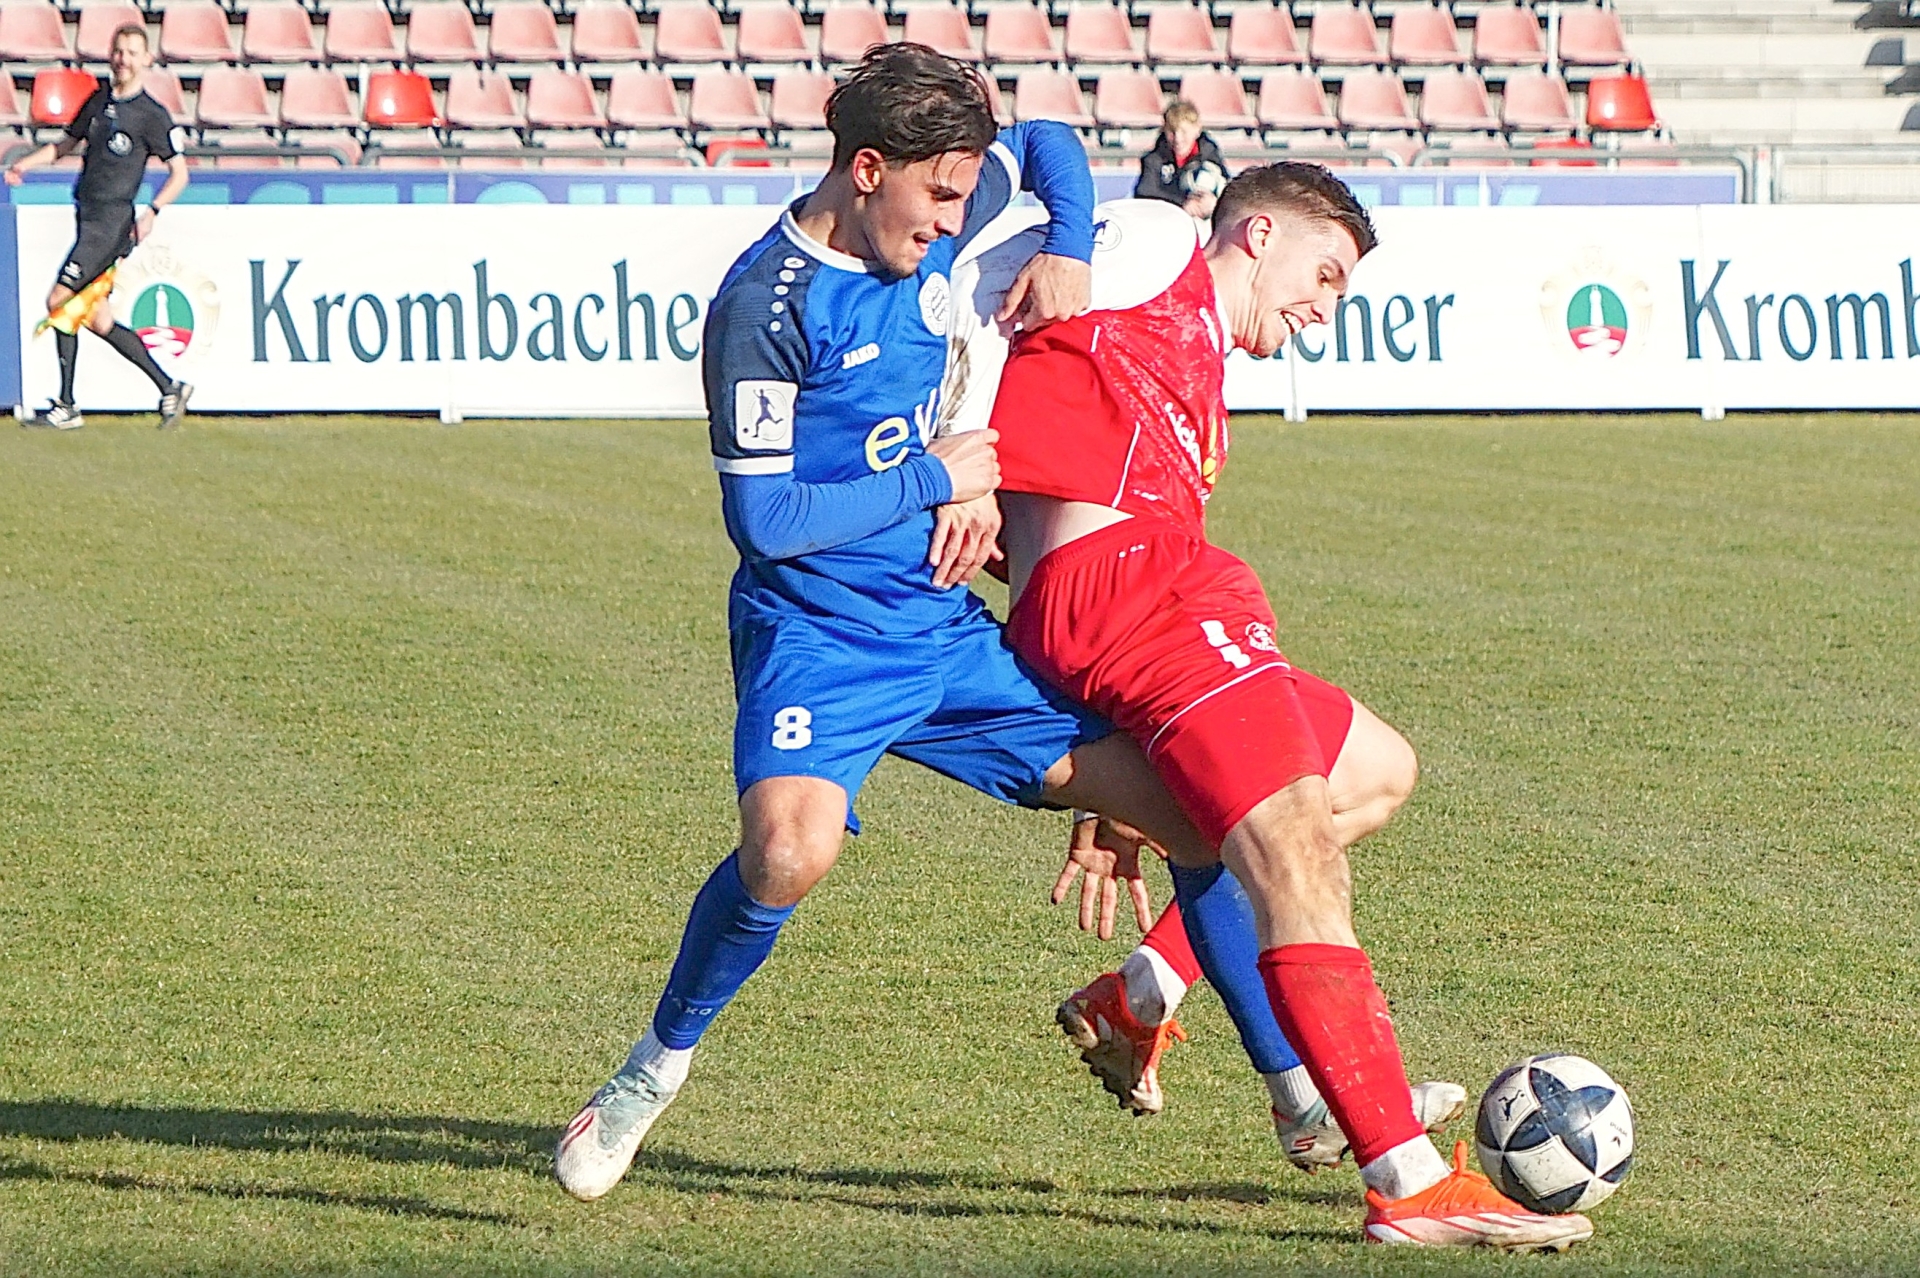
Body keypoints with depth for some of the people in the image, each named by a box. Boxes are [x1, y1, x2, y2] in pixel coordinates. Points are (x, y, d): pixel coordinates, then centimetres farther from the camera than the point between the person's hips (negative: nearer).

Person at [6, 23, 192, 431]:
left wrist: (152, 212, -19)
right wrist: (25, 163, 10)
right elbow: (67, 144, 25)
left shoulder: (152, 115, -6)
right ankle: (169, 387, 18)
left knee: (60, 302, -12)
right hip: (87, 217, 8)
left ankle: (66, 408, -7)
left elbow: (179, 173, -4)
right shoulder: (99, 100, 14)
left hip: (112, 221, -8)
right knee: (97, 320, 8)